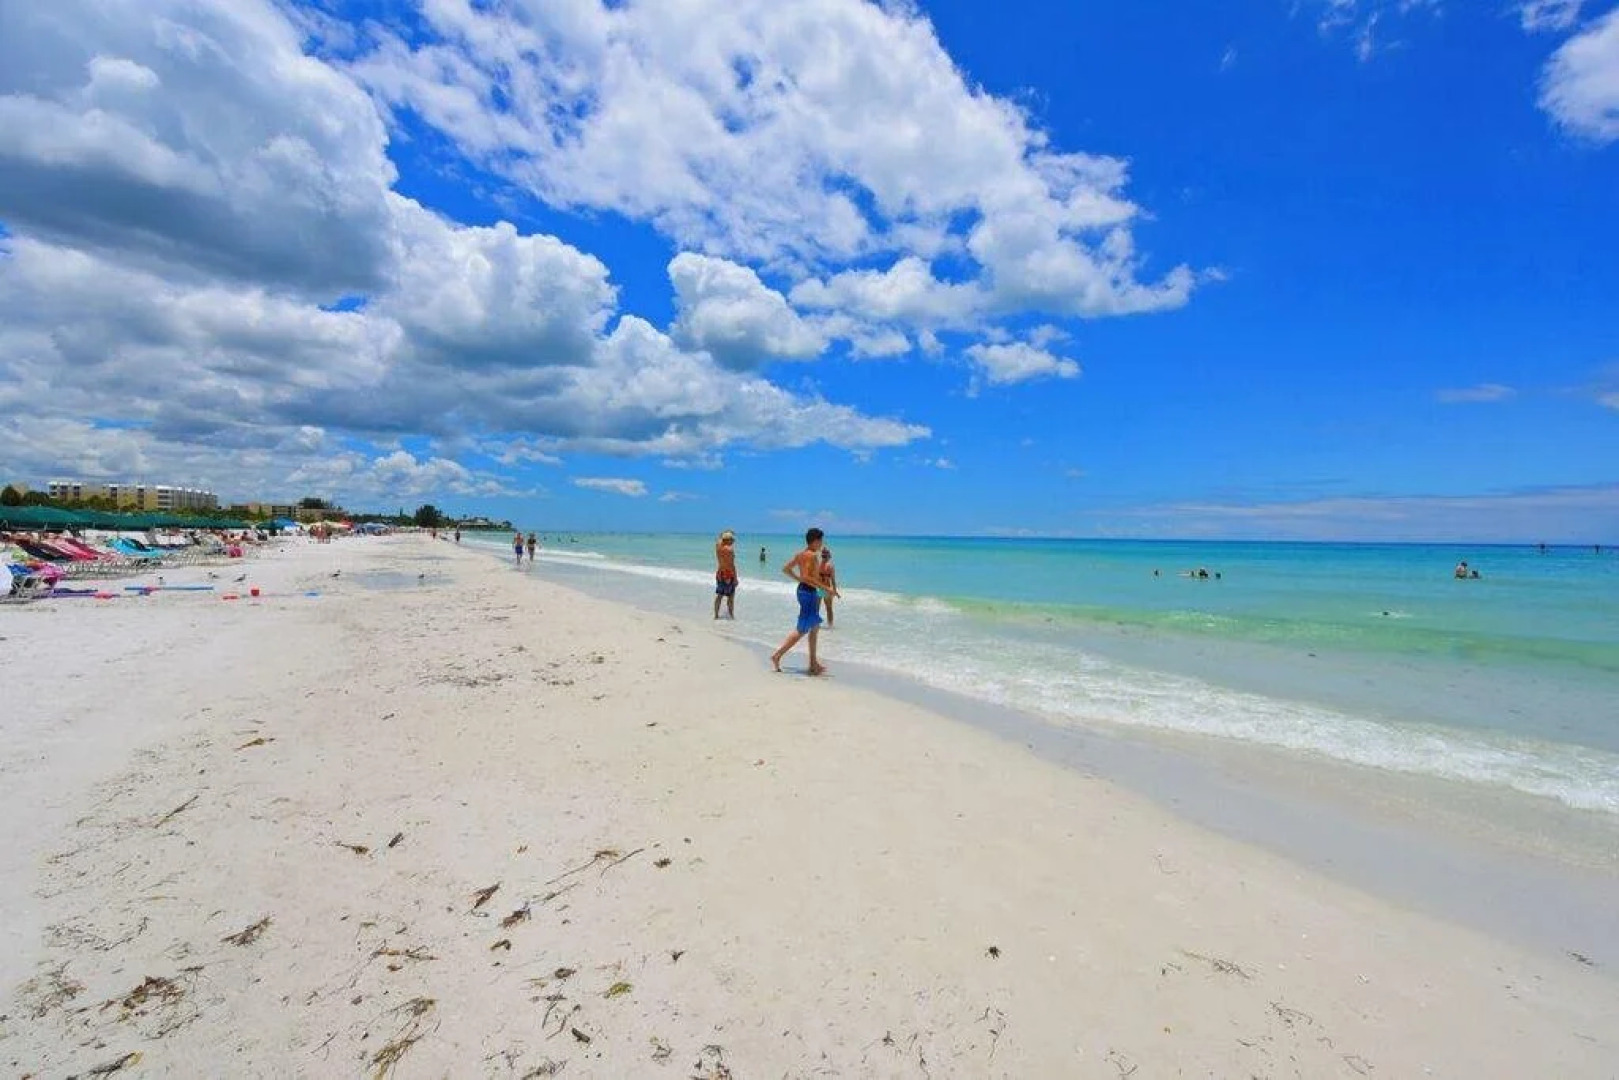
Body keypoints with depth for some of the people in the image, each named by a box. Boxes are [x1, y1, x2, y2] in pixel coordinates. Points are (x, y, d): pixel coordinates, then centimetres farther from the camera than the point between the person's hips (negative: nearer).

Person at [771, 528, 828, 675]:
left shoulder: (800, 554, 10)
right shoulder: (812, 555, -16)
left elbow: (786, 569, 15)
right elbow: (806, 577, -26)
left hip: (802, 590, 10)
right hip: (809, 592, -10)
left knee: (815, 627, 17)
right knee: (801, 630, -4)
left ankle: (813, 663, 23)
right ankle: (777, 655, -3)